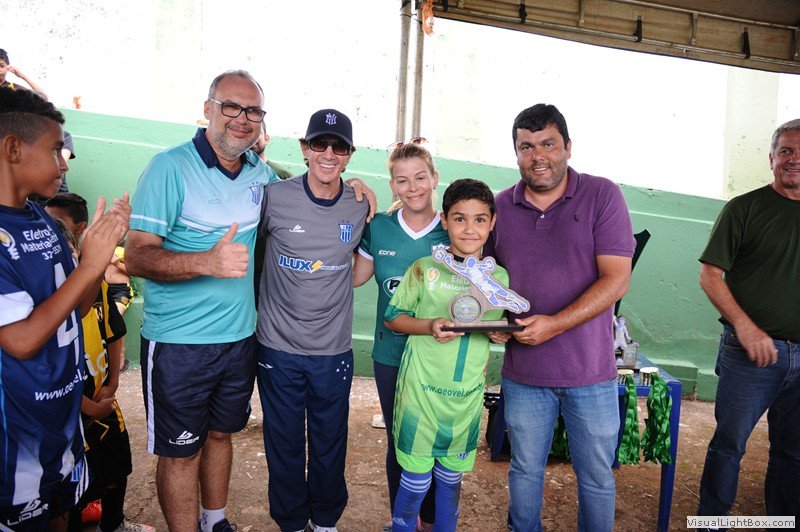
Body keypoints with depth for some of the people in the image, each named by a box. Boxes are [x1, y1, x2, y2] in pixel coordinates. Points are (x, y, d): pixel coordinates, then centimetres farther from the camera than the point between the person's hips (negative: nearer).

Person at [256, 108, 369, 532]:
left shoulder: (361, 206, -1)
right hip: (279, 348, -1)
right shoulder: (275, 196, -8)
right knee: (284, 444, 13)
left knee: (330, 445, 16)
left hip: (334, 351, 2)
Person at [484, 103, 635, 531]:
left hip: (590, 372, -2)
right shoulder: (500, 206, 3)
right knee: (525, 472, 17)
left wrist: (554, 324, -21)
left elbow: (616, 280, -13)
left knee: (597, 478, 14)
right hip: (523, 371, 3)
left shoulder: (602, 195, -7)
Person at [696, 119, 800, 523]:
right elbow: (710, 274, -6)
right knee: (729, 443, 4)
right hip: (750, 350, -4)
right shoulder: (744, 209, -1)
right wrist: (745, 327, -16)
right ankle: (711, 519, 19)